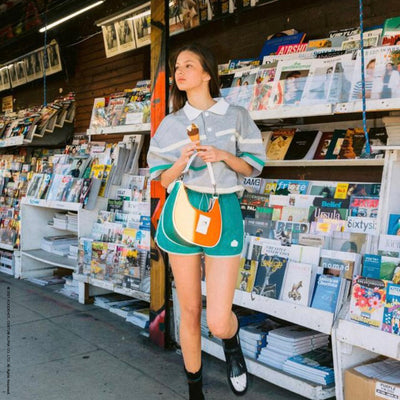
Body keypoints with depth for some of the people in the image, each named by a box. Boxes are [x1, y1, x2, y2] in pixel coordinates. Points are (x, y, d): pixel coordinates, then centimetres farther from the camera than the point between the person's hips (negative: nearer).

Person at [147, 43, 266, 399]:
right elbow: (164, 179, 8)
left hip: (223, 212, -2)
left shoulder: (236, 115, 2)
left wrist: (224, 156, -12)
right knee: (189, 311, 10)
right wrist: (182, 161, -12)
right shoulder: (171, 124, 7)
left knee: (218, 321, -9)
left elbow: (252, 166, 7)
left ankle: (232, 344, 30)